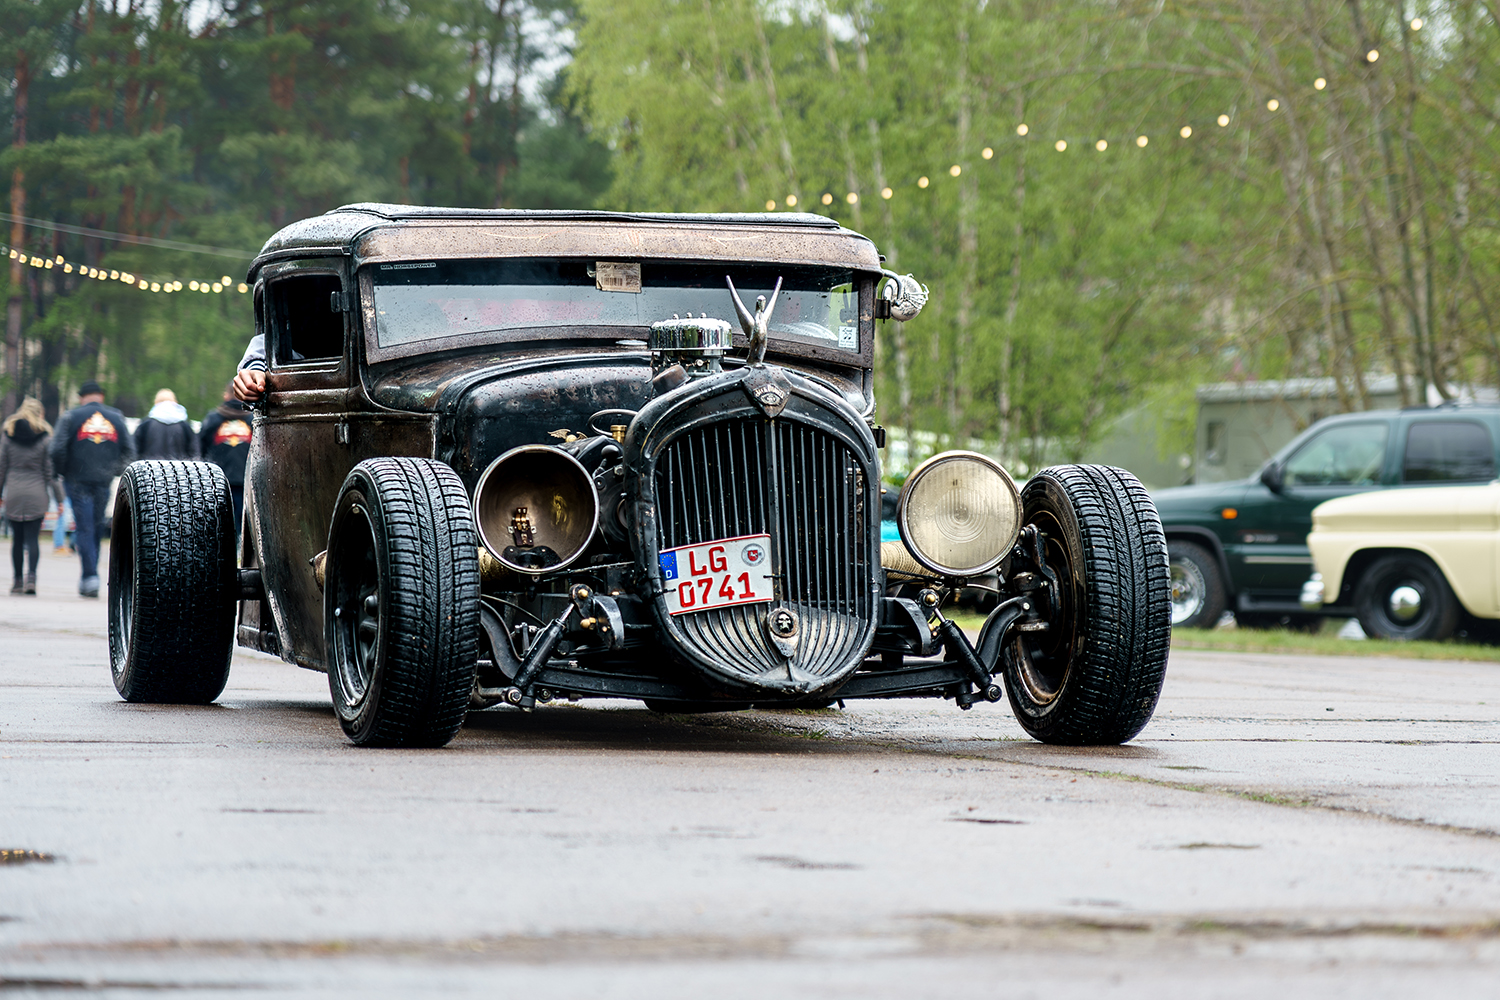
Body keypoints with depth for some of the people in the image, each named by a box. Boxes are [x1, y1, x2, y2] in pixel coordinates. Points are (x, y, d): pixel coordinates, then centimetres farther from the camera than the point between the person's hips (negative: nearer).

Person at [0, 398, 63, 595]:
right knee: (33, 538, -2)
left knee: (17, 538, 9)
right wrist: (58, 498, 4)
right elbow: (50, 471, -1)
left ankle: (18, 580, 11)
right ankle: (31, 576, -19)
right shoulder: (44, 438, -2)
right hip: (36, 494, -1)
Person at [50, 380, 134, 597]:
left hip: (78, 481, -3)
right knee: (96, 527, 12)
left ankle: (90, 576, -14)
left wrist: (63, 472, 6)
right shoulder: (116, 417, 8)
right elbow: (129, 450, 5)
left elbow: (57, 449, -8)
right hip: (104, 482, 3)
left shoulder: (71, 417, -1)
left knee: (84, 528, -3)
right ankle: (88, 577, 15)